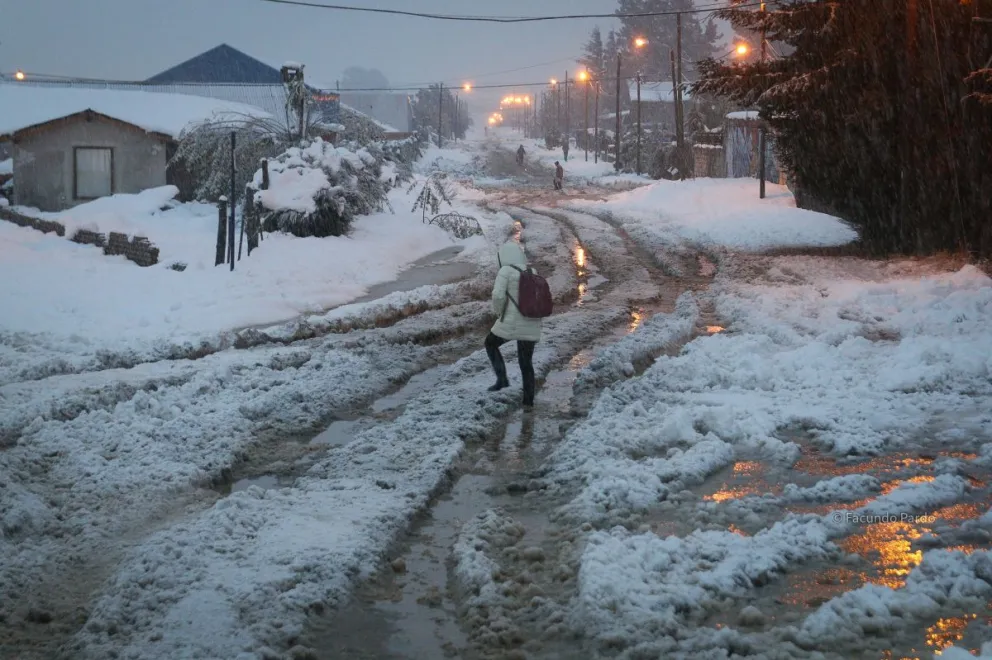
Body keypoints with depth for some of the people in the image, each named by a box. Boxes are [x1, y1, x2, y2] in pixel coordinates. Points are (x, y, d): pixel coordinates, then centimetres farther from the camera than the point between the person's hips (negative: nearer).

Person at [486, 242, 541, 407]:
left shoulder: (506, 271, -9)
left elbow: (498, 295, -19)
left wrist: (498, 310, 0)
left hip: (511, 323, -5)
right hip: (531, 325, 5)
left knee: (491, 343, 22)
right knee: (526, 362, 18)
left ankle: (502, 378, 12)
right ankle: (528, 399, 19)